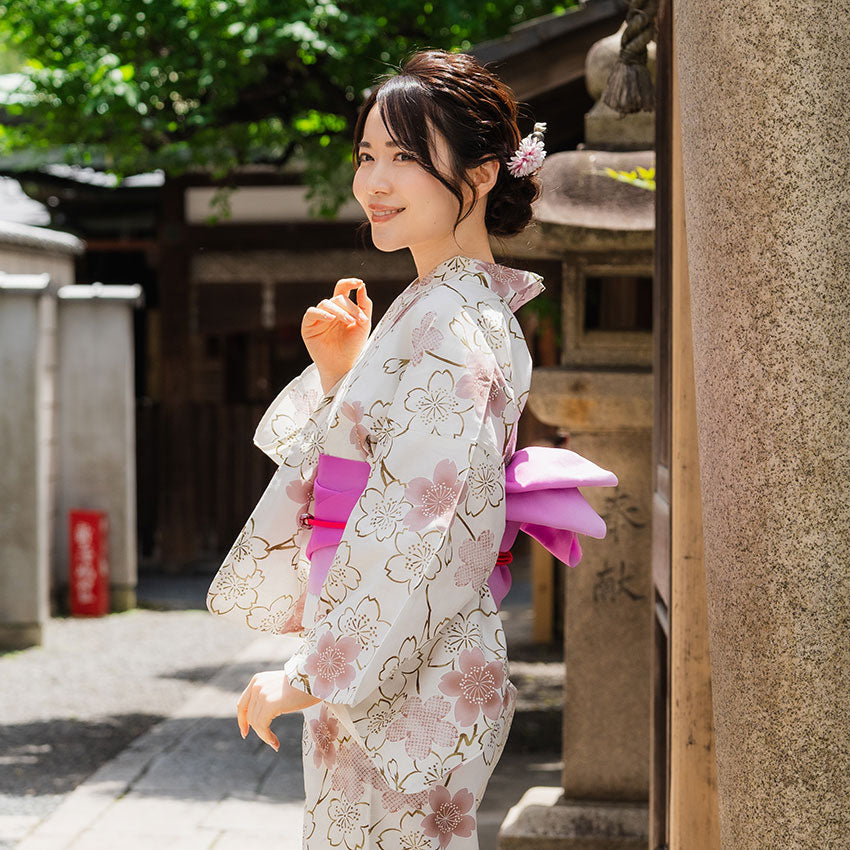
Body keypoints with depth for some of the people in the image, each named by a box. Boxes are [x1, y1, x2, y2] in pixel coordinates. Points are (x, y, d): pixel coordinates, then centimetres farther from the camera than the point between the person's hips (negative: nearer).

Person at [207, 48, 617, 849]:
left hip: (402, 684, -10)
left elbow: (423, 543, -23)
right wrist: (339, 370, 3)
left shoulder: (447, 331, -17)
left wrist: (306, 680, -18)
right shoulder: (463, 309, 13)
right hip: (382, 678, 10)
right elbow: (358, 459, 19)